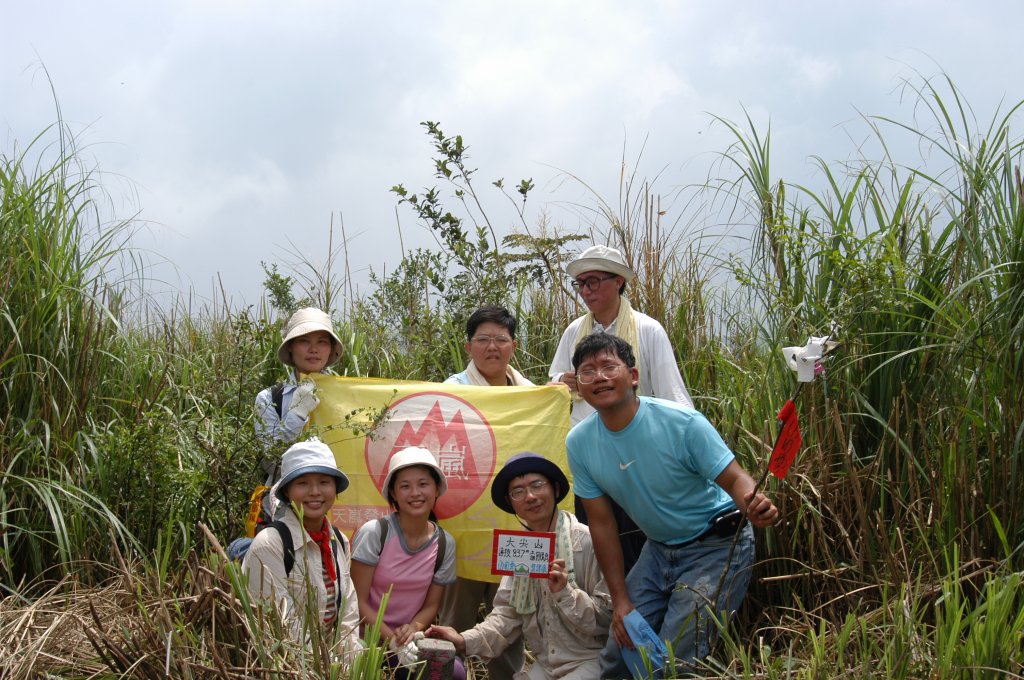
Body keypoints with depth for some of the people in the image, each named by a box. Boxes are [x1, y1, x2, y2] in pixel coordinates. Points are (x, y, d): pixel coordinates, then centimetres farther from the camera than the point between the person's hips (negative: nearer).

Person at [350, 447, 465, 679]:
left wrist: (413, 629, -14)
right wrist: (392, 638, -20)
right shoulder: (373, 533, -13)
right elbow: (358, 601, -10)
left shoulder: (445, 543, -1)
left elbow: (431, 605, 7)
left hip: (409, 637, 4)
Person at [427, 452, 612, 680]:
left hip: (591, 660, -6)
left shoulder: (588, 541, -12)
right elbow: (508, 614, 5)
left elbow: (607, 617, -12)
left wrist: (565, 592, -24)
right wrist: (465, 641, -9)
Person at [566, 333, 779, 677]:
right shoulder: (579, 442, -9)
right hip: (659, 547, 5)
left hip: (716, 545, -5)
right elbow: (602, 522, -1)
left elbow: (736, 479, -21)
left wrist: (754, 506, -46)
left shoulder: (682, 422, -24)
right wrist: (620, 599, -3)